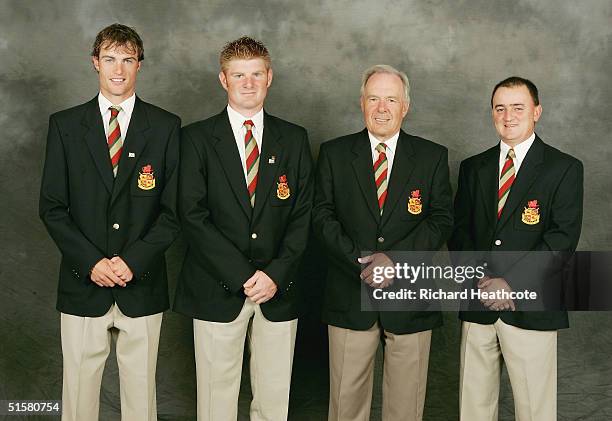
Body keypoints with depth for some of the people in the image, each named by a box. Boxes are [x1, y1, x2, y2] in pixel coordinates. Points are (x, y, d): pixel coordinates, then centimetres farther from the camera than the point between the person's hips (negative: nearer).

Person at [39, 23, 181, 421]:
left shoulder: (166, 127, 2)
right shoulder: (65, 124, 4)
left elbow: (174, 208, 0)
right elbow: (52, 206, 1)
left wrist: (134, 261, -11)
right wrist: (91, 262, -11)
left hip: (142, 286, 0)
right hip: (83, 284, 1)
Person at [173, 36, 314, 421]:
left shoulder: (294, 139, 7)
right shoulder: (198, 138, 0)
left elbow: (303, 214, 4)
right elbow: (193, 215, -7)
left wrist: (275, 274, -9)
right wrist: (242, 276, -14)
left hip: (278, 289, 2)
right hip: (218, 289, -2)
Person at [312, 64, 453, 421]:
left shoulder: (433, 157, 5)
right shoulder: (334, 153, 5)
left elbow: (442, 219, -1)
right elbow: (323, 216, 0)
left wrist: (395, 258, -15)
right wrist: (362, 264, -13)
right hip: (350, 297, 0)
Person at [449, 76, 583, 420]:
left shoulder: (564, 169, 0)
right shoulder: (473, 168, 13)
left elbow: (563, 238, -9)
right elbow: (459, 231, 9)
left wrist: (512, 282, -16)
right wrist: (480, 281, -7)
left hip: (531, 310, -3)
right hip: (479, 306, 4)